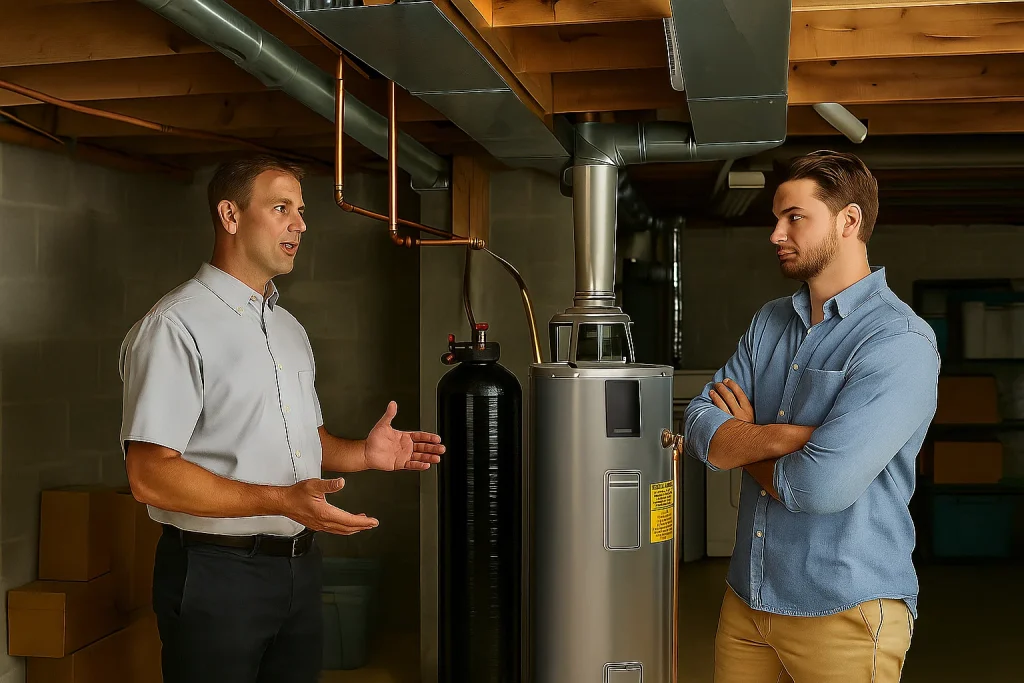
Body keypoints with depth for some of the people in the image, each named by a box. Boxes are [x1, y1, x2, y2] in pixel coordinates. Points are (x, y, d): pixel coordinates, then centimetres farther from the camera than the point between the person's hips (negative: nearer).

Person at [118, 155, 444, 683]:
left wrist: (364, 454, 3)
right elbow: (150, 475, -21)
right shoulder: (176, 325, -13)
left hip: (299, 564, 8)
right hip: (216, 574, -7)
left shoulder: (289, 329, 15)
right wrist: (281, 501, -27)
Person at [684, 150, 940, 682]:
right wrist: (782, 437, -20)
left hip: (845, 613, -6)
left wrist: (741, 440, -7)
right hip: (746, 598, 6)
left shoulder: (901, 343, -16)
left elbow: (820, 486, -26)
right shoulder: (769, 322, 9)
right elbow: (700, 431, -1)